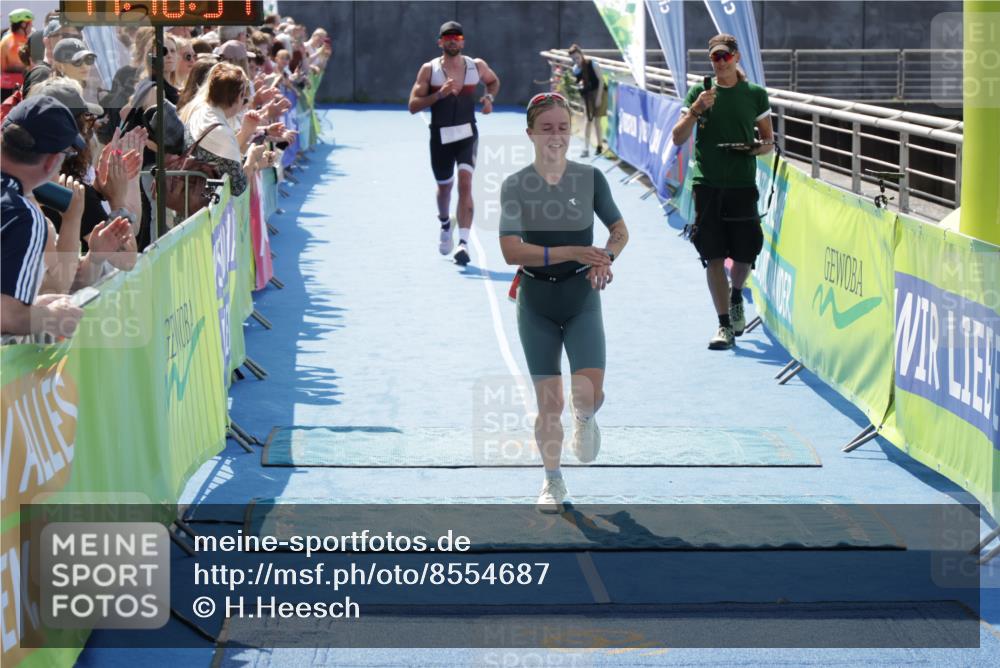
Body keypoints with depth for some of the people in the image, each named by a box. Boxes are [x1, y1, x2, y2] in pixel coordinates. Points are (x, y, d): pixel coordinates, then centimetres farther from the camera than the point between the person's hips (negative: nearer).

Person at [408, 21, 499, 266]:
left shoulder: (477, 66, 0)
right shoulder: (429, 69, -5)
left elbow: (494, 81, 22)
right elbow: (413, 105, -9)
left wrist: (489, 97, 1)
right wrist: (439, 94, -23)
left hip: (467, 134, 0)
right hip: (440, 136, 0)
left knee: (465, 183, -19)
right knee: (444, 186, 16)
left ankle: (464, 243, -23)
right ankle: (445, 223, 50)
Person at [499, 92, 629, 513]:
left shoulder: (590, 178, -3)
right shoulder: (515, 186, -7)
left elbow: (620, 231, 7)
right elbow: (511, 250, -17)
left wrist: (606, 258, -15)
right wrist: (572, 252, -27)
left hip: (582, 299, 0)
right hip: (536, 304, 0)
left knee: (589, 392, -15)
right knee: (548, 403, 4)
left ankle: (584, 419, 24)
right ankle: (553, 482, 25)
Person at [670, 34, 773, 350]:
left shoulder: (755, 94, 7)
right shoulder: (699, 92, 6)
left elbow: (769, 140, 13)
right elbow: (678, 139, 1)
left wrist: (760, 147, -10)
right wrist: (696, 110, -14)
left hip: (743, 184, 0)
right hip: (707, 184, 0)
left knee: (745, 253, 3)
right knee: (714, 257, -3)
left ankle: (736, 295, 37)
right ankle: (725, 326, 3)